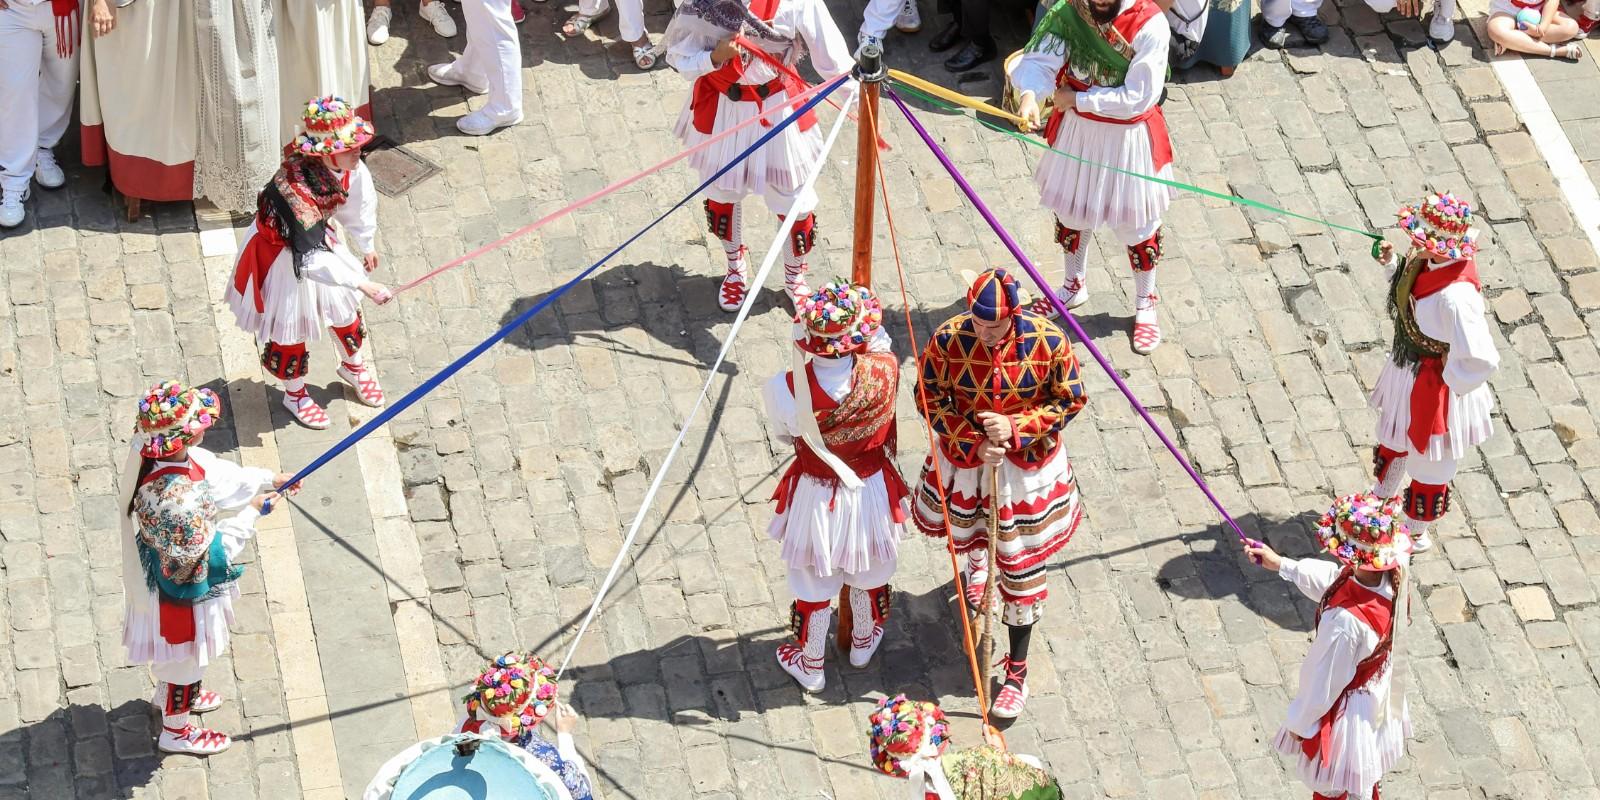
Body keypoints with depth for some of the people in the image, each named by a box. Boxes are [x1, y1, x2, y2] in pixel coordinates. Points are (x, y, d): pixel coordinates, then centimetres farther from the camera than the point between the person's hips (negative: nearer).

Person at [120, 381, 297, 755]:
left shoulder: (149, 451, -18)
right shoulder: (177, 500, -45)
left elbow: (216, 475, -1)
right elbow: (209, 552, -30)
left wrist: (269, 480, 3)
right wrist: (251, 512, -20)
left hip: (162, 576, 8)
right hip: (182, 589, -8)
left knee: (173, 644, 35)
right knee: (186, 652, 19)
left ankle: (169, 692, 62)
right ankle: (176, 731, 44)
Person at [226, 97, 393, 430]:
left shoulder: (351, 168, -24)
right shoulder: (293, 189, -45)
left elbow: (359, 203, 0)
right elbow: (312, 258, -44)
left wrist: (366, 247, 16)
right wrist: (364, 284, -45)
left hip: (321, 236, 6)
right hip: (282, 255, -6)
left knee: (345, 304, 24)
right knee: (290, 326, 15)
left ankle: (353, 365, 55)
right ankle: (295, 392, 43)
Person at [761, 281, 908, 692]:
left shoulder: (786, 389, -34)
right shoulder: (884, 371, -29)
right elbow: (880, 342, -3)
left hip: (816, 498, -2)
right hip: (871, 490, 2)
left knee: (814, 584, 24)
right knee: (867, 571, 31)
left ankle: (809, 665, 47)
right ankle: (863, 642, 58)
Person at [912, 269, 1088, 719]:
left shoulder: (1047, 341, -24)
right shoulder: (948, 340, -22)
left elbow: (1069, 399, -12)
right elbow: (931, 398, -10)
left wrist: (1016, 427, -25)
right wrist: (973, 443, -21)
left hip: (1027, 465, -2)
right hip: (963, 457, 2)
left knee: (1022, 567, 5)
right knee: (962, 529, 28)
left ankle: (1017, 672, 18)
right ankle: (976, 557, 70)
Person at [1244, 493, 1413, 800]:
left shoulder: (1346, 620, -43)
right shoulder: (1392, 575, -22)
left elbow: (1326, 680, -26)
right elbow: (1335, 578, 0)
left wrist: (1300, 722, -8)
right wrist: (1280, 564, 8)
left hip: (1345, 711, -7)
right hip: (1379, 701, 7)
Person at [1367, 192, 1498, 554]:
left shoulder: (1456, 297, -41)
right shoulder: (1426, 262, -17)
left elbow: (1482, 360, -41)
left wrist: (1449, 380, -24)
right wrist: (1392, 264, -11)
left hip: (1432, 385, -8)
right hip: (1406, 369, 8)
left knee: (1428, 460, 20)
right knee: (1393, 440, 34)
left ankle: (1417, 531, 47)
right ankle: (1382, 497, 62)